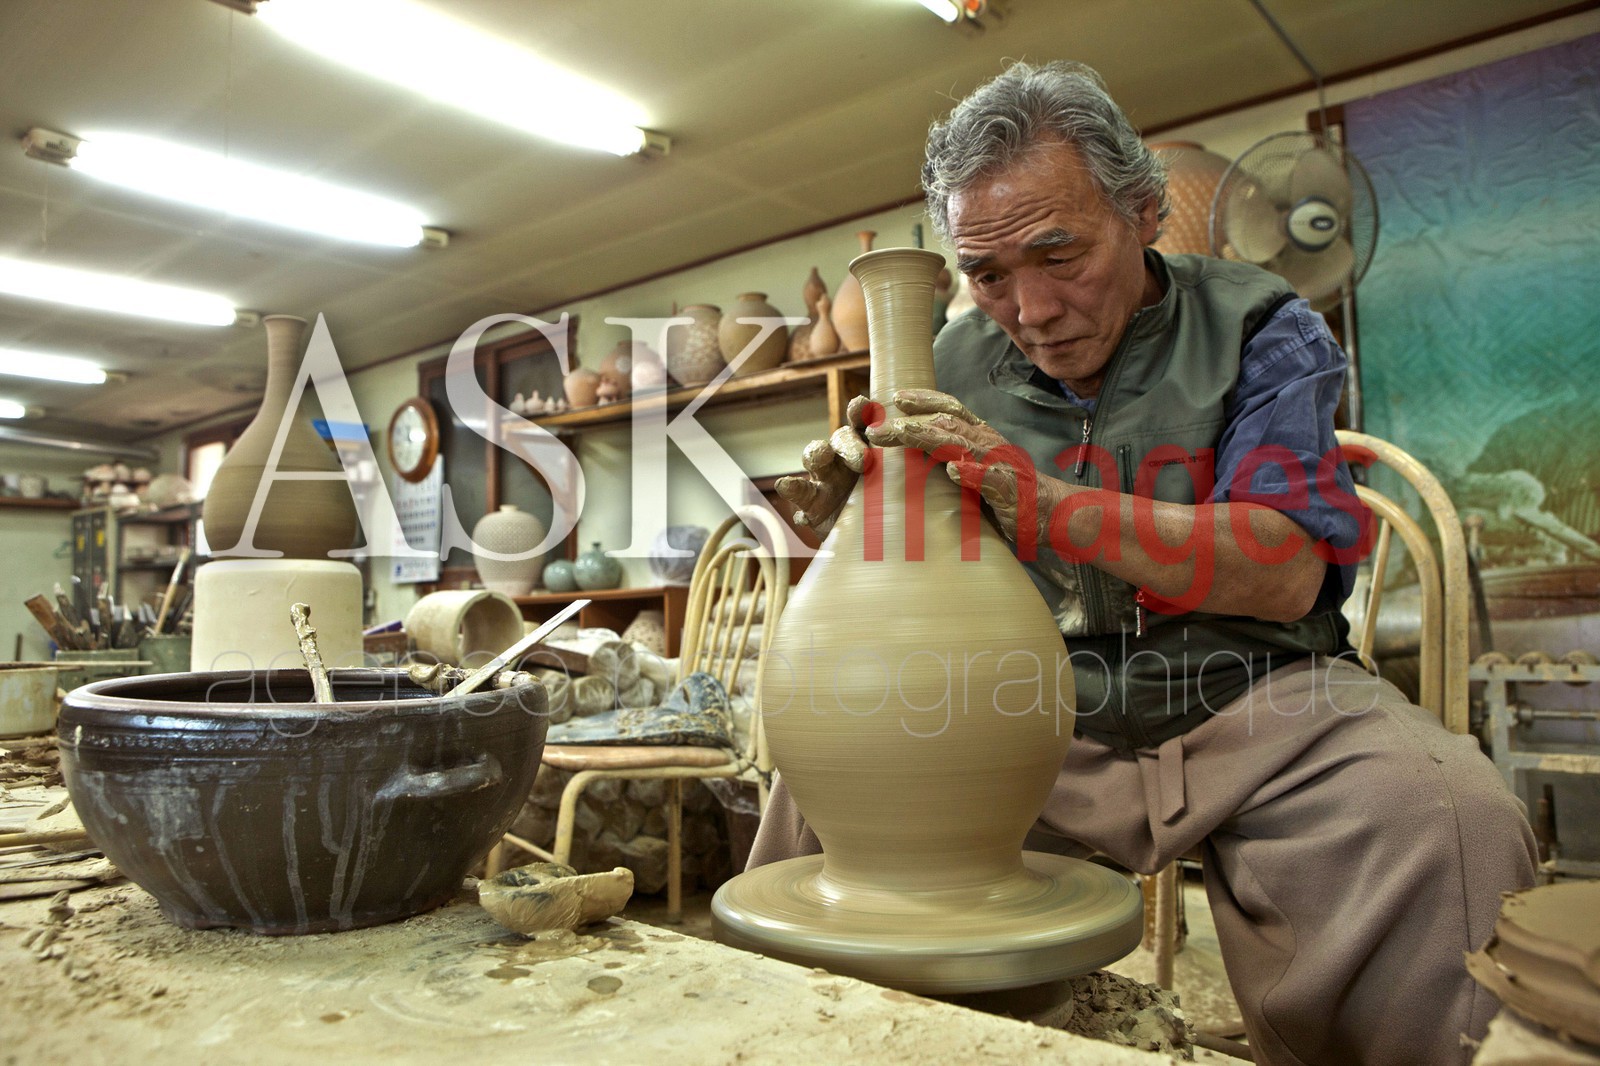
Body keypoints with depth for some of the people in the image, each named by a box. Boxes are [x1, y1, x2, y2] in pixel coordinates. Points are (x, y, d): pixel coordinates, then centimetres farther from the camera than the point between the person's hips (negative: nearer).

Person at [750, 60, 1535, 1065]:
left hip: (1245, 695, -2)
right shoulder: (961, 364, 5)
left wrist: (1045, 502, -28)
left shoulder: (1258, 328, -3)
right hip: (1033, 719, 3)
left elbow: (1288, 573, -17)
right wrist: (859, 512, -16)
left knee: (1443, 809, -30)